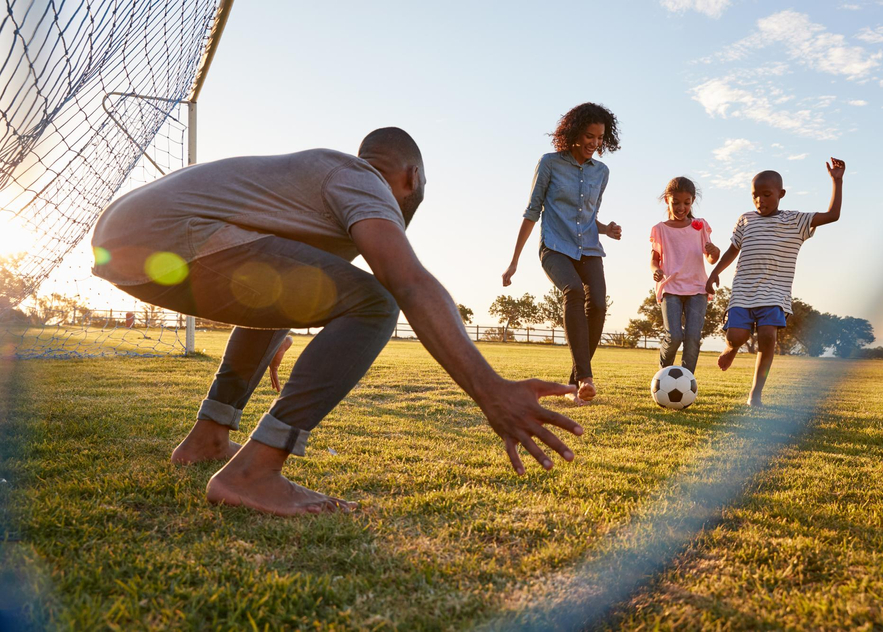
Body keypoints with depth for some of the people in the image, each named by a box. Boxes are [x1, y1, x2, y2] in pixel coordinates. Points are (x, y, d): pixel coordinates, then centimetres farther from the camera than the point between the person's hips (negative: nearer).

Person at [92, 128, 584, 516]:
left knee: (288, 293, 31)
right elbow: (410, 284, -21)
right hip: (170, 242, -10)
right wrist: (489, 391, -30)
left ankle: (208, 439, 30)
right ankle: (252, 472, -15)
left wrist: (275, 339, 64)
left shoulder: (315, 169, 29)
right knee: (371, 304, -12)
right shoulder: (365, 184, 0)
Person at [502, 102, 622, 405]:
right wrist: (514, 261, 1)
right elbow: (532, 212, 2)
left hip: (589, 250, 4)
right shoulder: (550, 163, 0)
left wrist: (606, 229, -1)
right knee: (573, 291, -34)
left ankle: (575, 385, -7)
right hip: (555, 247, -4)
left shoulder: (601, 171, 12)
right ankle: (584, 375, -38)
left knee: (598, 305, -19)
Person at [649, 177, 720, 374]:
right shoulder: (660, 229, 7)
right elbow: (654, 259, 9)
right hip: (670, 288, -1)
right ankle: (664, 372, 12)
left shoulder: (700, 226, 11)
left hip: (697, 288, 2)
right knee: (674, 336, -16)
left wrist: (714, 252, -11)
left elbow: (711, 260, 13)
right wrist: (656, 270, -15)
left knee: (693, 336, -13)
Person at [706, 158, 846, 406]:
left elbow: (832, 215, 0)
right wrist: (715, 272, 11)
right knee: (735, 337, -16)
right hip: (743, 292, 2)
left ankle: (756, 393, -6)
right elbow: (733, 250, 22)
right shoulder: (745, 221, 12)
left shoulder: (795, 221, 6)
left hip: (774, 294, -1)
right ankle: (730, 350, 24)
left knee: (767, 335, -20)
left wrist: (837, 181, -1)